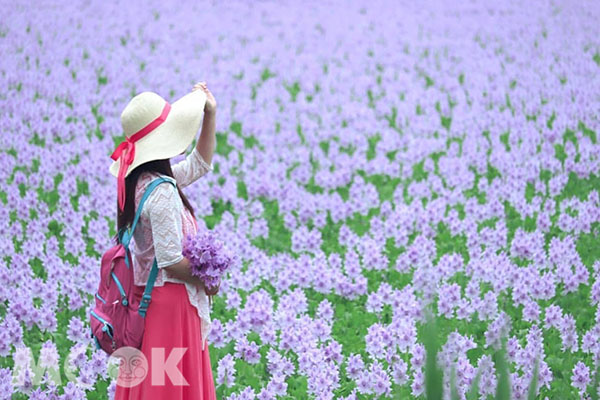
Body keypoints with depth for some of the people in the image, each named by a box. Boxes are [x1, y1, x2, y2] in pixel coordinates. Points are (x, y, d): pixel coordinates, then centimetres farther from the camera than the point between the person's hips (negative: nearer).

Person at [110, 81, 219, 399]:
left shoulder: (144, 180, 6)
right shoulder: (161, 192, -23)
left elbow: (199, 164, 22)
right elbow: (172, 261, -26)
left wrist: (210, 115, 14)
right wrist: (207, 282, -9)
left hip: (147, 295, 10)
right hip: (170, 299, -10)